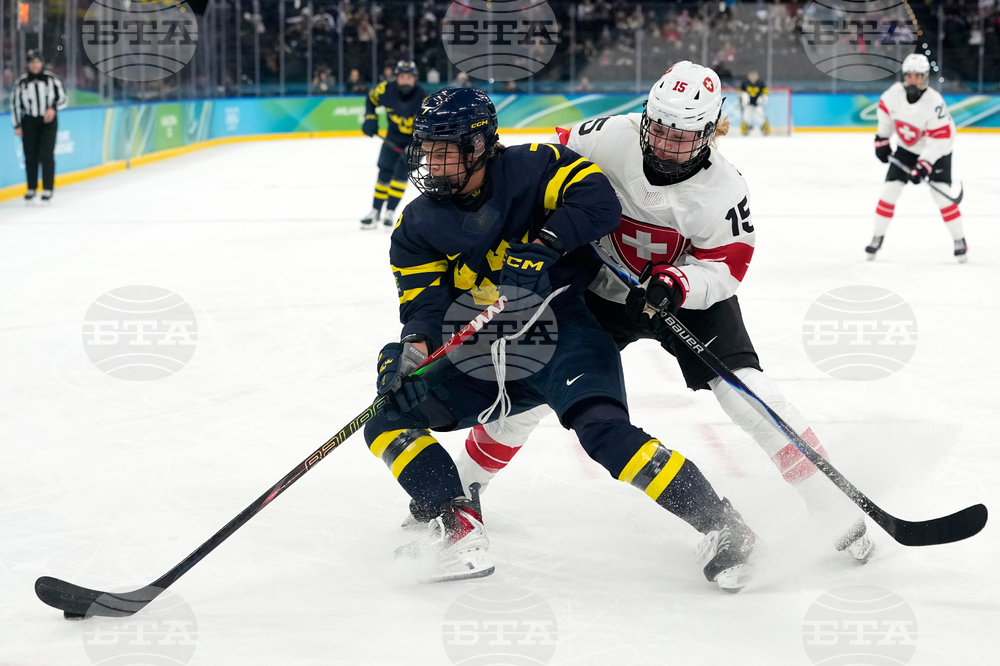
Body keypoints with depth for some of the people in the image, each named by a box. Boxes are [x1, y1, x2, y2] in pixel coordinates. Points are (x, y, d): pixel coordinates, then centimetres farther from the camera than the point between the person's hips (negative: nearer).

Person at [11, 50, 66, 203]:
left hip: (48, 121, -1)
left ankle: (48, 189, -2)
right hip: (29, 122, 1)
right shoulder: (21, 82, -1)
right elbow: (15, 103, 4)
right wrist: (17, 126, 2)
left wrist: (53, 108, -15)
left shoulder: (51, 79, -3)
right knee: (30, 156, 3)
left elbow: (62, 98, 3)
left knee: (47, 155, -7)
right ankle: (32, 189, 13)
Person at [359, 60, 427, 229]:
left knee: (401, 172, -15)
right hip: (394, 137, 4)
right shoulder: (386, 90, -18)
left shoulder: (422, 99, -28)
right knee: (385, 172, 4)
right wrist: (370, 118, -6)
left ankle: (390, 212, -6)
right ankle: (375, 212, 13)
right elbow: (372, 99, 5)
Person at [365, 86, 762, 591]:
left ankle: (720, 526, -24)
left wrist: (542, 246, -31)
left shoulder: (529, 169, -8)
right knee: (388, 422, -6)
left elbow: (599, 201, -19)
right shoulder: (417, 227, 4)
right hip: (483, 359, 6)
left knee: (601, 429, -31)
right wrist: (412, 349, -25)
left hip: (563, 330, -6)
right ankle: (458, 527, -15)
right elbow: (423, 303, -4)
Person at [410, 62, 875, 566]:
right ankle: (463, 482, 21)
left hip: (690, 295, -2)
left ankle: (834, 509, -15)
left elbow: (726, 266, -20)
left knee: (740, 386, -21)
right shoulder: (611, 138, -21)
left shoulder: (723, 190, -25)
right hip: (605, 286, 2)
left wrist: (676, 284, -37)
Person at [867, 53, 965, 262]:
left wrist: (923, 166, -33)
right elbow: (885, 108, 5)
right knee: (889, 191, -2)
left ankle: (960, 242, -1)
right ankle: (877, 238, 12)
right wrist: (881, 139, 9)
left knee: (942, 195, -14)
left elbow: (940, 138, -29)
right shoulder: (895, 92, -18)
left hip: (936, 151, -4)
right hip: (906, 149, 4)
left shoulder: (934, 102, -31)